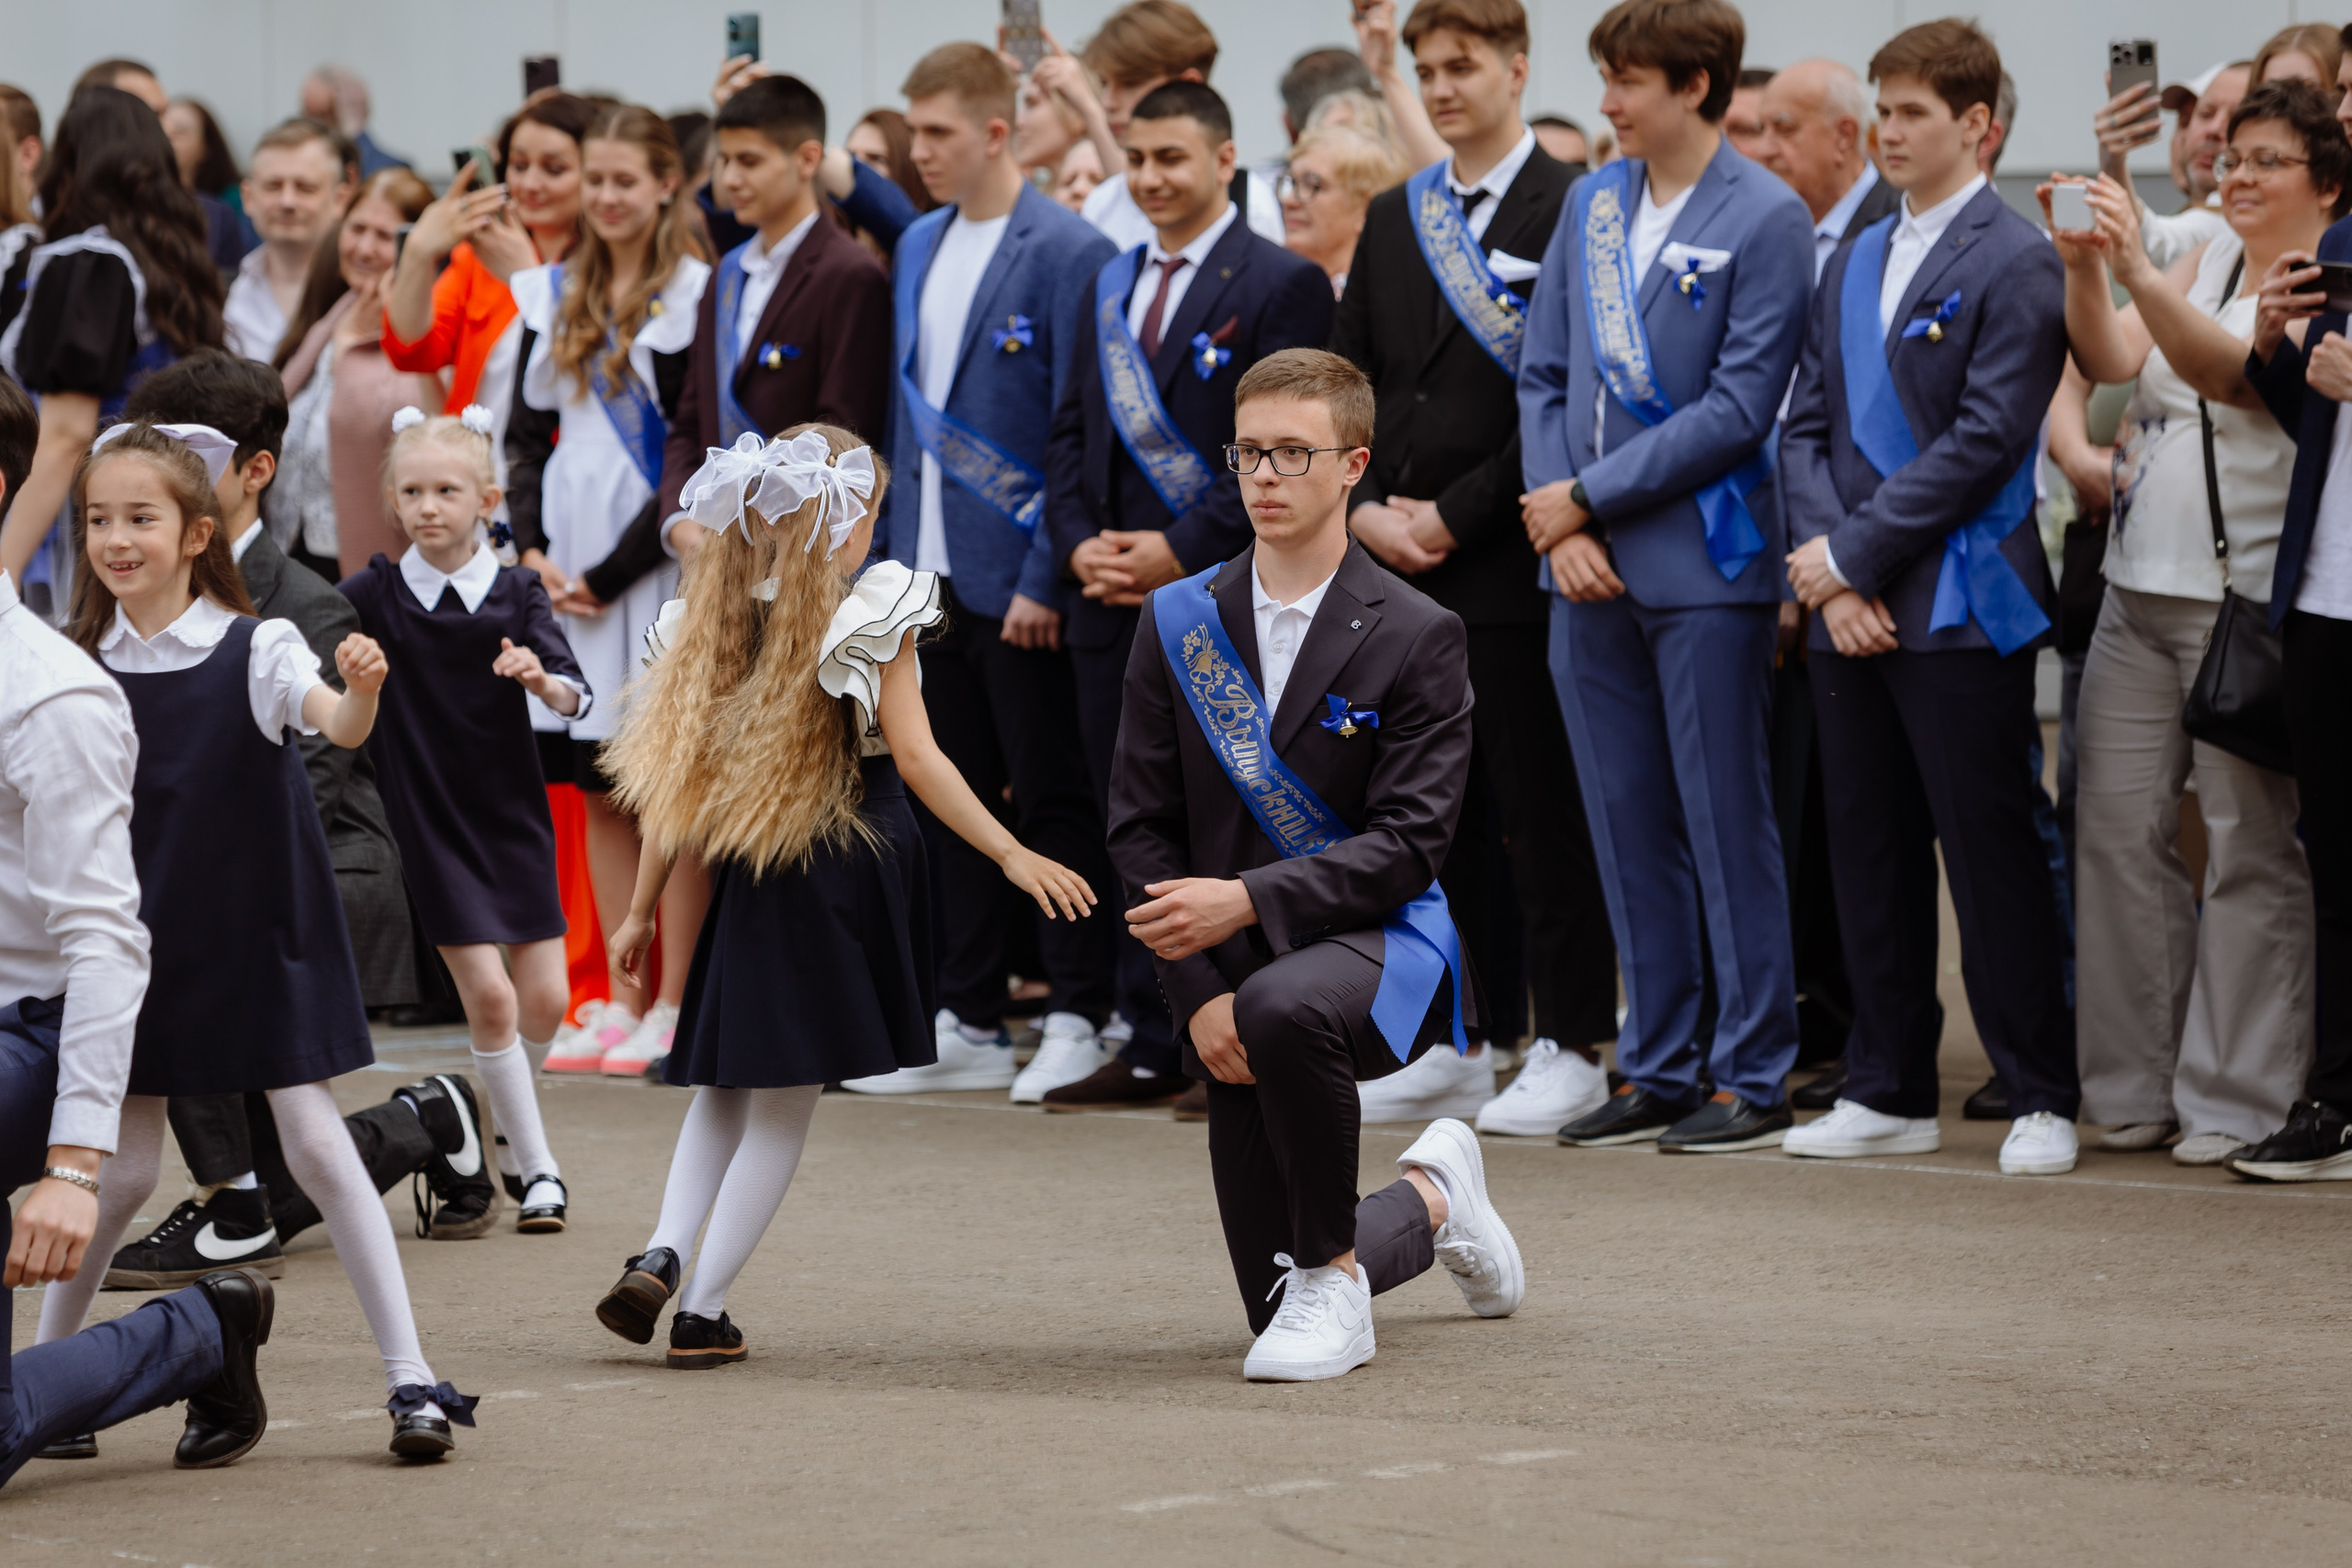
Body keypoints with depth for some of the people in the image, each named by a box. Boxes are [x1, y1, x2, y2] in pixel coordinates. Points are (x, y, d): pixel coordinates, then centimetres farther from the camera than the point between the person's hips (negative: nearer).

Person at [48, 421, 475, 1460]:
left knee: (317, 1147, -6)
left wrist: (362, 691, -51)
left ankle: (411, 1375, -3)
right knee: (126, 1166, 5)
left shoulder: (253, 650, -13)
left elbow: (335, 725, -31)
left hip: (257, 938, -3)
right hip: (142, 945, 3)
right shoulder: (84, 665, -1)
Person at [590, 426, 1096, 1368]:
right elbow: (917, 759, -12)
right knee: (783, 1106, 4)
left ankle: (661, 1255, -4)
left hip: (748, 879, 4)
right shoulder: (874, 620, -7)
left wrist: (642, 909, 11)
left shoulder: (715, 623, 5)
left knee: (723, 1088, 18)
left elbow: (676, 779, 5)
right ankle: (703, 1310, 1)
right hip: (849, 864, -4)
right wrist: (1014, 856, -9)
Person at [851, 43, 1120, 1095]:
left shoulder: (1067, 254, -10)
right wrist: (890, 561, 12)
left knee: (1053, 803, -1)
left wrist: (1046, 577, -16)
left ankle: (1079, 1020, 4)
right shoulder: (918, 248, 13)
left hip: (1018, 582, -7)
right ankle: (969, 1026, 15)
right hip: (930, 575, 7)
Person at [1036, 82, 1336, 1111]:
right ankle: (1153, 1049, 12)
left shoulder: (1281, 285, -5)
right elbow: (1071, 431, 18)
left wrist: (1179, 551, -15)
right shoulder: (1112, 286, 17)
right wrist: (1081, 543, 0)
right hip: (1114, 602, 7)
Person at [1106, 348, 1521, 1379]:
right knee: (1277, 1295, 6)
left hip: (1376, 941, -4)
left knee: (1285, 1007, -42)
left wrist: (1246, 902, -25)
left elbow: (1406, 844, -13)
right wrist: (1199, 995, -10)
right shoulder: (1176, 624, 5)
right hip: (1232, 985, 4)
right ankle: (1428, 1199, 42)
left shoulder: (1416, 637, -6)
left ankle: (1335, 1276, -19)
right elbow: (1140, 827, 3)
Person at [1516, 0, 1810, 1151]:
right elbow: (1544, 376, 12)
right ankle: (1657, 1069, 18)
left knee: (1726, 826, -1)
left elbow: (1737, 410, -13)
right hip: (1589, 573, 6)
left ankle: (1754, 1077, 5)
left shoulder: (1766, 221, -9)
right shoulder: (1593, 204, 11)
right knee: (1628, 829, 10)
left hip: (1704, 568, -6)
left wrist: (1587, 496, -12)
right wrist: (1559, 527, -2)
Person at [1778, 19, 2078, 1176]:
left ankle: (2041, 1099, 3)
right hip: (1851, 609, 7)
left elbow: (1983, 443, -14)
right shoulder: (1853, 263, 16)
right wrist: (1827, 580, -3)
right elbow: (1806, 428, 11)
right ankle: (1888, 1091, 17)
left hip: (1959, 607, -7)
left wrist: (1854, 555, -13)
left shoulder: (2016, 265, -7)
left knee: (1992, 853, -4)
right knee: (1870, 854, 10)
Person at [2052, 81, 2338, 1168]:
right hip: (2141, 589, 7)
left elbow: (2232, 370, -22)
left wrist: (2138, 274, -35)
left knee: (2250, 849, -2)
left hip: (2246, 599, -7)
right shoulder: (2209, 260, 15)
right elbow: (2112, 361, 3)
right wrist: (2084, 270, -16)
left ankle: (2239, 1099, 3)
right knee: (2117, 827, 5)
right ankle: (2136, 1085, 13)